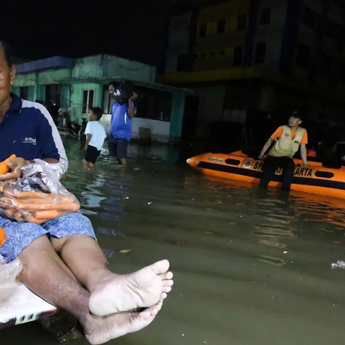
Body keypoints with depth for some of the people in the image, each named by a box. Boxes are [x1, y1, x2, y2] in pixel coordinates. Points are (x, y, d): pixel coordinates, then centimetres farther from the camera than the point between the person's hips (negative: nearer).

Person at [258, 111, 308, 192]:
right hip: (273, 156, -1)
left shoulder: (303, 132, -1)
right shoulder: (282, 128, -5)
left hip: (287, 158, 1)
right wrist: (262, 154, -3)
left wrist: (305, 164, 0)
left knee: (290, 166, -35)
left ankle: (284, 191, -29)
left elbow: (303, 148, 3)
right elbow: (270, 140, 1)